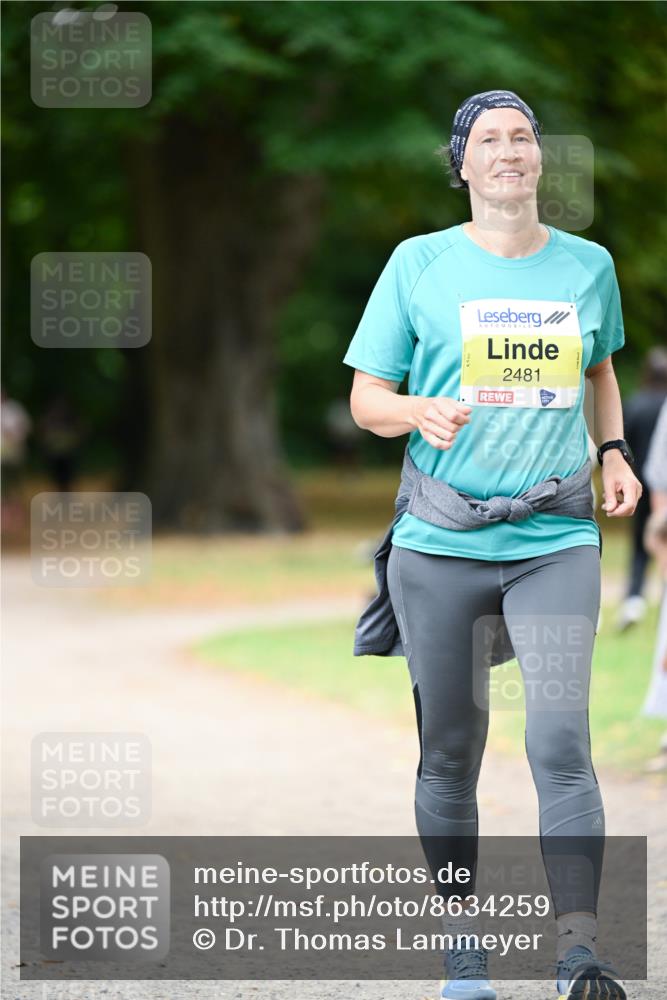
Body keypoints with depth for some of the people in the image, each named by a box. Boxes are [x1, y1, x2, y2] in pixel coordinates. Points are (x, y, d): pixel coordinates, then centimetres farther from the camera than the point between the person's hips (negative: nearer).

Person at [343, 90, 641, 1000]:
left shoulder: (589, 266, 8)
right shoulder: (419, 265, 1)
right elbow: (365, 397, 4)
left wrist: (614, 452, 11)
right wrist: (419, 413, -18)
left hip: (556, 540, 0)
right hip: (440, 545, 0)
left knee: (561, 744, -13)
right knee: (450, 754, 6)